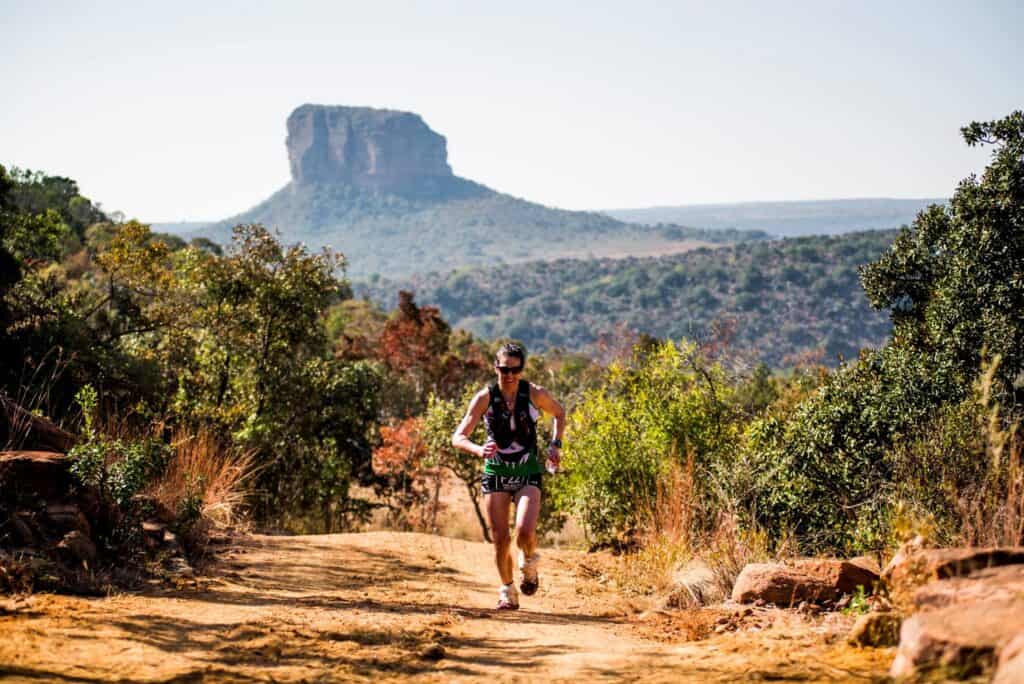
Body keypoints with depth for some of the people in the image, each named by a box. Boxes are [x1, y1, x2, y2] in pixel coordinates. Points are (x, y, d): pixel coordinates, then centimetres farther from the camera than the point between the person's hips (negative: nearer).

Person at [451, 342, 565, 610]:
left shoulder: (535, 394, -7)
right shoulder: (485, 397, -10)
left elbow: (559, 413, 15)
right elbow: (458, 438, -14)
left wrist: (555, 444, 1)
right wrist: (478, 450, -34)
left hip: (528, 472, -1)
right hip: (496, 471, 1)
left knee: (525, 531, -20)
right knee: (500, 538, 0)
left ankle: (530, 562, 15)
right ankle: (507, 592, 21)